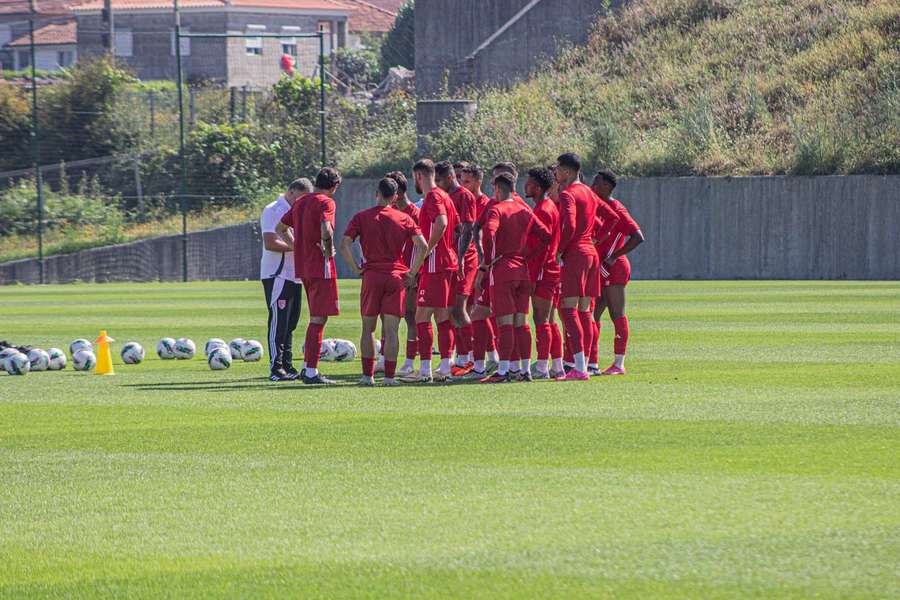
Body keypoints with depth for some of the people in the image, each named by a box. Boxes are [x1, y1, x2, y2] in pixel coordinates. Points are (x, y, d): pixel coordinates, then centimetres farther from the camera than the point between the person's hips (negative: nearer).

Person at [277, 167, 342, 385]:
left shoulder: (301, 202, 14)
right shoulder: (325, 202, -11)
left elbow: (280, 227, 24)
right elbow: (326, 230, -28)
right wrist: (329, 251, -13)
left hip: (303, 267, 8)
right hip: (321, 268, -8)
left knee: (316, 318, 18)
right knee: (319, 319, -5)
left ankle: (308, 369, 20)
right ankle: (311, 372, -6)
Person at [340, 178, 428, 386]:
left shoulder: (361, 217, 2)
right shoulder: (404, 219, 3)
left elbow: (344, 245, -7)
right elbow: (422, 245, -5)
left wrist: (356, 268, 2)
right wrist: (412, 271, 3)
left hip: (371, 275, 0)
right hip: (396, 276, 0)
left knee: (368, 328, 11)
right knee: (391, 330, 0)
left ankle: (368, 375, 8)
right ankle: (389, 375, -4)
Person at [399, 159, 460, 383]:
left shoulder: (433, 197, -11)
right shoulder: (444, 196, 18)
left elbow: (441, 223, -27)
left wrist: (428, 250, -19)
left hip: (435, 266, -10)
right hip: (449, 263, 10)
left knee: (422, 317, -8)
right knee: (443, 318, 10)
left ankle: (425, 370, -11)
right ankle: (445, 369, 10)